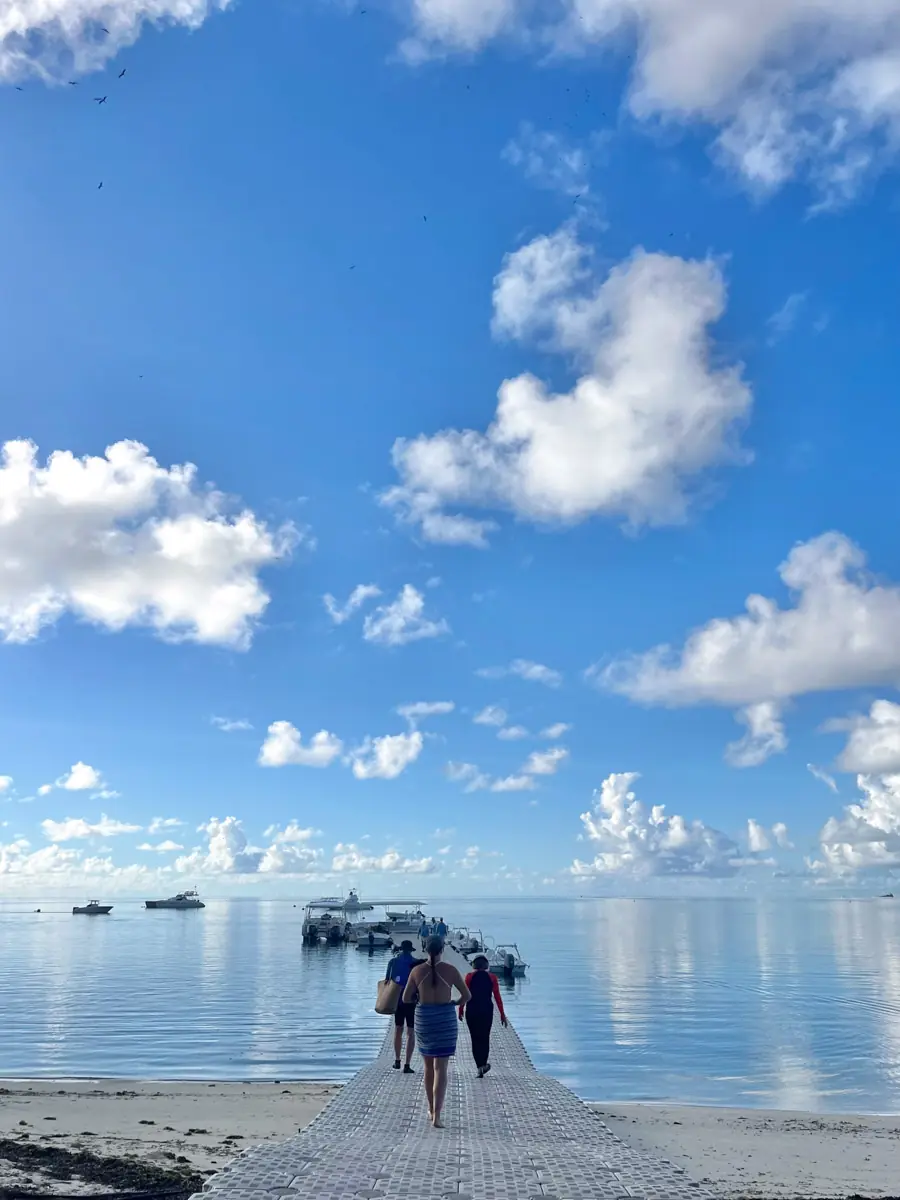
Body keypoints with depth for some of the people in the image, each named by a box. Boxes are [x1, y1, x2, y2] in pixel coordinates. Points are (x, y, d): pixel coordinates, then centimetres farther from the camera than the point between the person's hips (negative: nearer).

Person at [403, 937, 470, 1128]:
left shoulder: (417, 971, -5)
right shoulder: (450, 970, -8)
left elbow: (405, 999, 0)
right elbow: (467, 996, -2)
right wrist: (455, 1003, 17)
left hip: (423, 1019, 2)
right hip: (445, 1019, -2)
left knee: (428, 1066, 20)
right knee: (441, 1069, 0)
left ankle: (432, 1109, 31)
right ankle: (436, 1115, -9)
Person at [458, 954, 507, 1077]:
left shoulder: (469, 976, -3)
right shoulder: (492, 978, 0)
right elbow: (497, 997, -1)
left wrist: (460, 1010, 7)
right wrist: (502, 1014, 5)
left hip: (472, 1010, -1)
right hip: (487, 1010, 1)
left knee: (475, 1039, 5)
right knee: (485, 1038, 18)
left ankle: (480, 1066, -3)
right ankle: (484, 1063, 21)